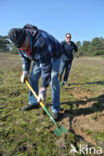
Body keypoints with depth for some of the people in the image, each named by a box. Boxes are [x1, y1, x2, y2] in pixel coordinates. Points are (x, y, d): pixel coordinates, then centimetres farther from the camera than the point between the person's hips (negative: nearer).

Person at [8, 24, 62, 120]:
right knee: (32, 78, 5)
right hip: (39, 57, 7)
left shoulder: (41, 42, -43)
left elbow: (47, 66, -43)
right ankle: (33, 103, 20)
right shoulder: (20, 41, -20)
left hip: (53, 56, -6)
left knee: (53, 80, -19)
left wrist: (43, 89, -42)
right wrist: (25, 71, -10)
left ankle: (56, 110, -8)